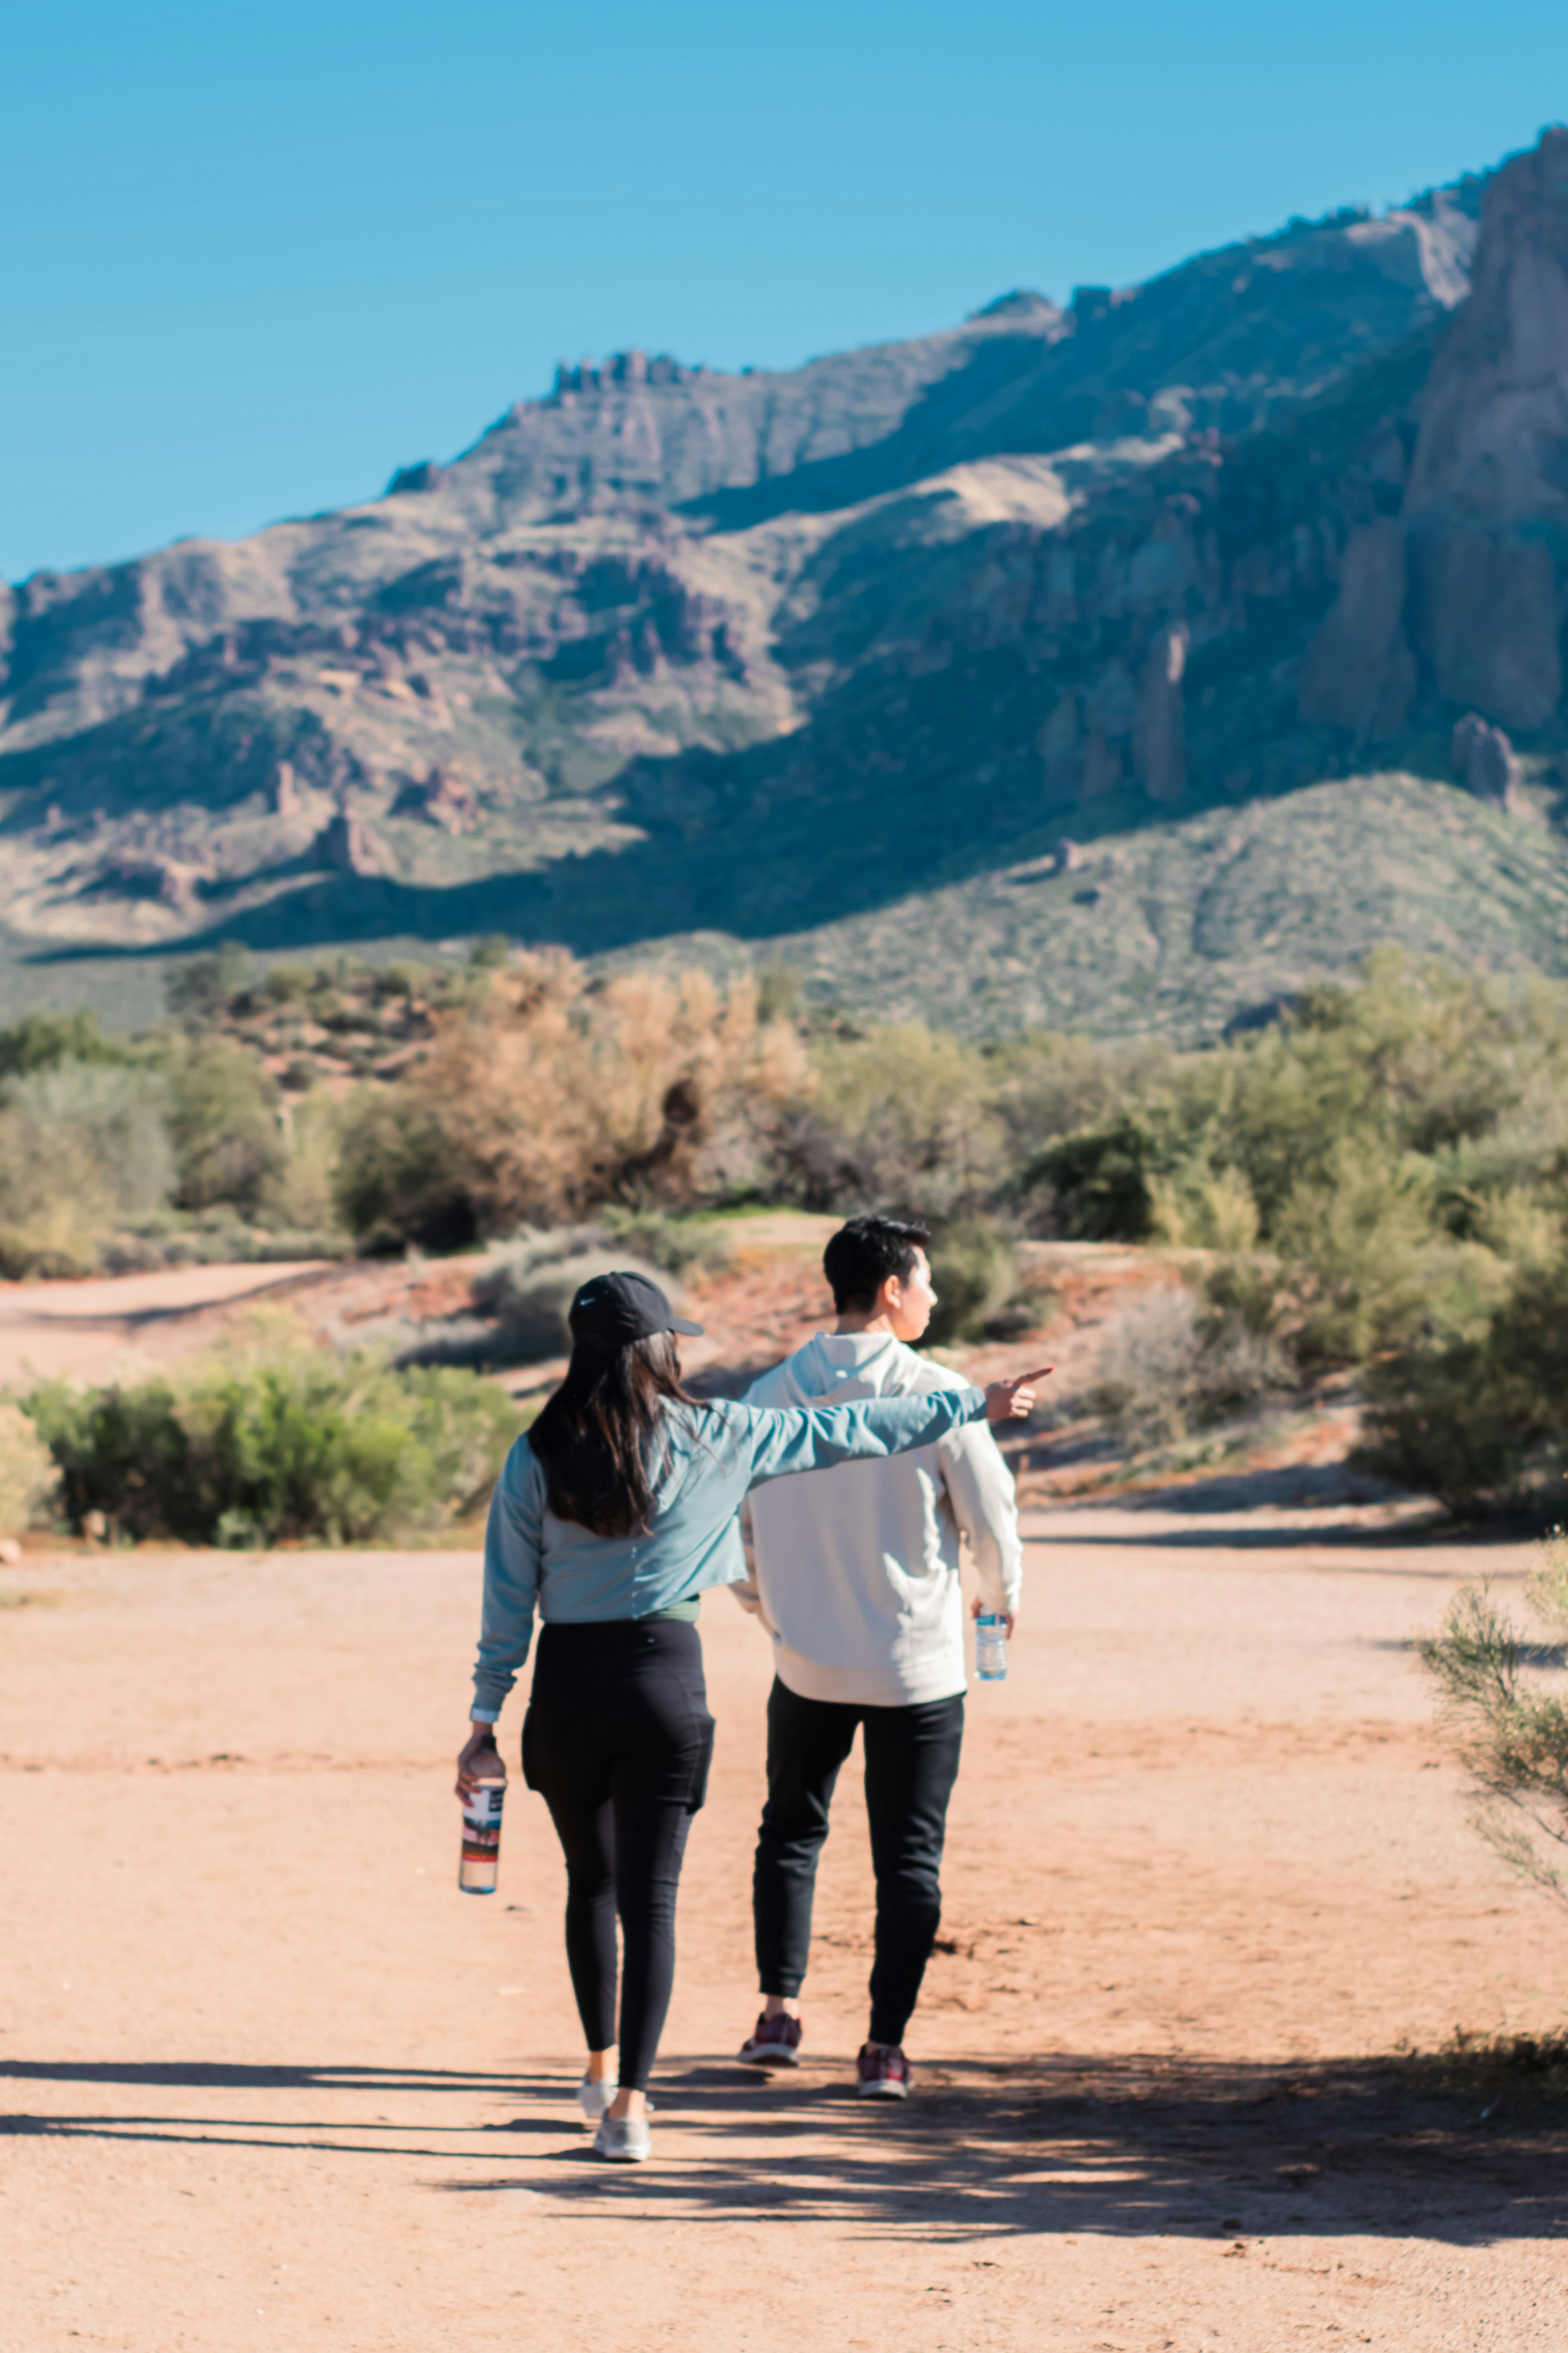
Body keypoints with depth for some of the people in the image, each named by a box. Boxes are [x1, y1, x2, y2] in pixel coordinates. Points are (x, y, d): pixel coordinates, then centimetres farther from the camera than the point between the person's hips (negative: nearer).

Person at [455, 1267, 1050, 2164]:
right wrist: (974, 1405, 13)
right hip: (665, 1682, -2)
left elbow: (509, 1602, 0)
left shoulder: (537, 1459, -1)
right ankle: (629, 2103, -2)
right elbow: (842, 1432, 4)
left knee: (591, 1881, 21)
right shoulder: (707, 1435, -3)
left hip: (566, 1687, 2)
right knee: (651, 1895, 2)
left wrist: (486, 1718, 7)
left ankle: (603, 2066, 30)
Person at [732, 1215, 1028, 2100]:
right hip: (916, 1666, -3)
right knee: (909, 1856, 6)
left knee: (791, 1831, 20)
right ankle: (885, 2049, 6)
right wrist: (1002, 1596, 15)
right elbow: (992, 1518, -7)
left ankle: (781, 2012, 15)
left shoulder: (770, 1396, -2)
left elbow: (730, 1521, 5)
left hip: (806, 1664, 3)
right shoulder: (937, 1396, -13)